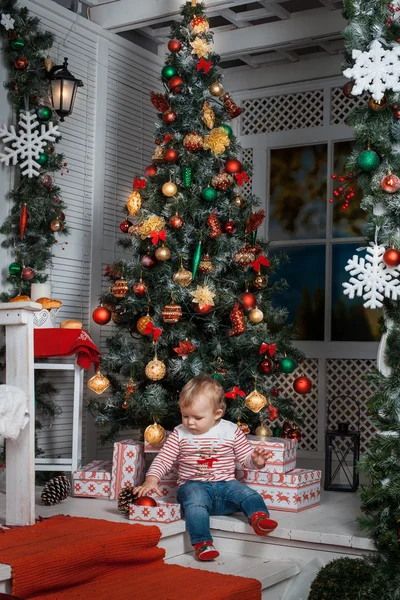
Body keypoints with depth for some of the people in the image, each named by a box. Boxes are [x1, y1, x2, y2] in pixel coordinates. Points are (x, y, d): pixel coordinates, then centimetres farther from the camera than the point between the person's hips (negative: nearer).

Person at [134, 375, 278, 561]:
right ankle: (202, 543, -39)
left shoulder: (231, 431, 5)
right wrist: (151, 480, -9)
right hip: (193, 484, -2)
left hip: (226, 483, 2)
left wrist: (256, 460, -13)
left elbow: (246, 458, 9)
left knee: (247, 493, -26)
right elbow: (163, 459, 7)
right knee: (195, 499, -35)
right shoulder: (179, 434, 6)